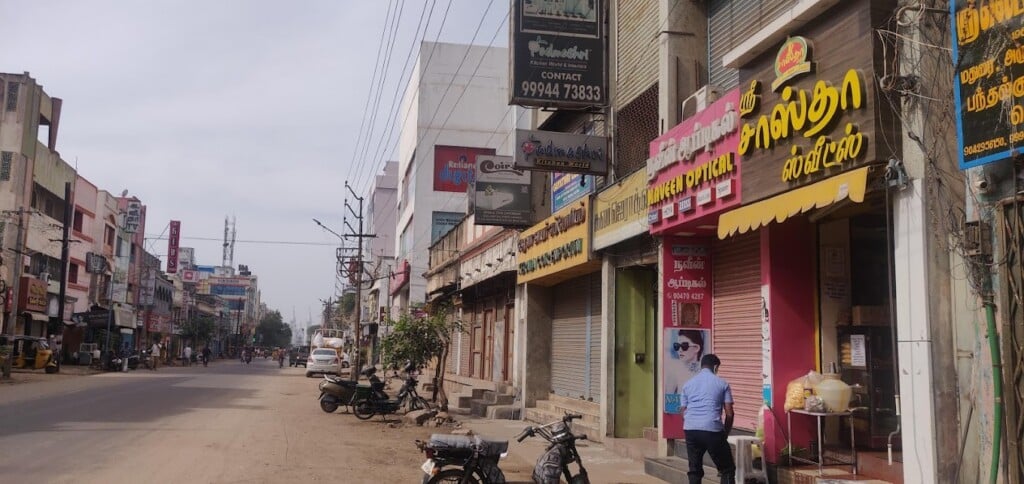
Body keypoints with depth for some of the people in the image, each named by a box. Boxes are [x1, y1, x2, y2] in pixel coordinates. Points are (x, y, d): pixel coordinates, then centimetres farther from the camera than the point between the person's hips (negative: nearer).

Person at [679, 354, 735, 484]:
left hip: (690, 429, 4)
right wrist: (725, 434, 17)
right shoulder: (722, 383, 9)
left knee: (694, 470, 14)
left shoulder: (688, 384, 18)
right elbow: (729, 414, 4)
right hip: (712, 430, -4)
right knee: (727, 469, 9)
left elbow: (683, 412, 15)